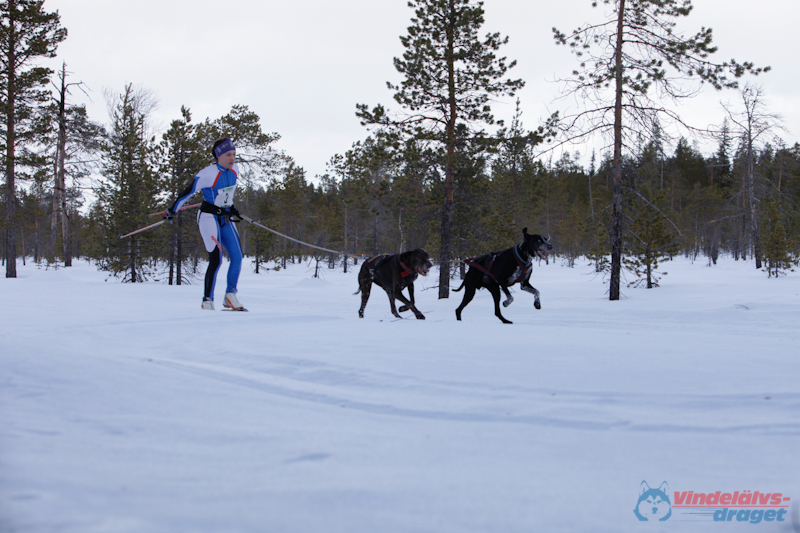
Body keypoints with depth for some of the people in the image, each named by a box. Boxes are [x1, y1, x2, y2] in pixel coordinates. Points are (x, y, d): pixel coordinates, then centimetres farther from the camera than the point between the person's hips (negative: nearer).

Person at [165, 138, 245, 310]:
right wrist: (172, 210, -3)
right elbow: (188, 192, -11)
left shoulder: (234, 170, 1)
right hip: (209, 217, -7)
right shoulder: (207, 174, -20)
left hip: (226, 218, 7)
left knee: (237, 257, -4)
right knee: (216, 260, -14)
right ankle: (207, 300, -4)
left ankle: (230, 296, 8)